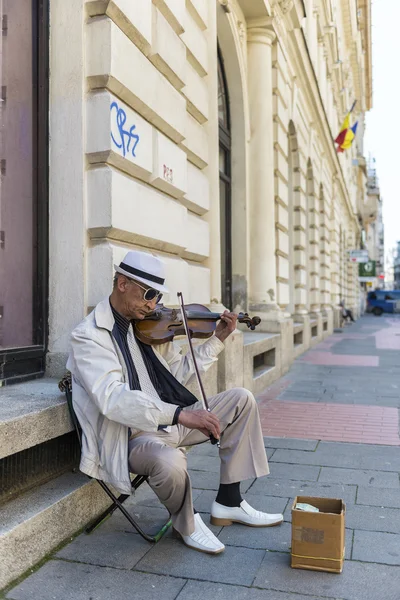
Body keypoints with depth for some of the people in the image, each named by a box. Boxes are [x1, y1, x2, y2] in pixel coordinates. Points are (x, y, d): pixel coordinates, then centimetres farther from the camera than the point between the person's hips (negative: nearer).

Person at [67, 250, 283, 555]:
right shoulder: (89, 336, -16)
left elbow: (180, 372, 14)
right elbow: (112, 398, -31)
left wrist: (217, 339, 4)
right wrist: (180, 414, -40)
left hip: (172, 422, 8)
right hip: (134, 435, -7)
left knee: (241, 399, 1)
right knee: (169, 461, -38)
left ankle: (229, 502, 8)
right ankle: (187, 523, -1)